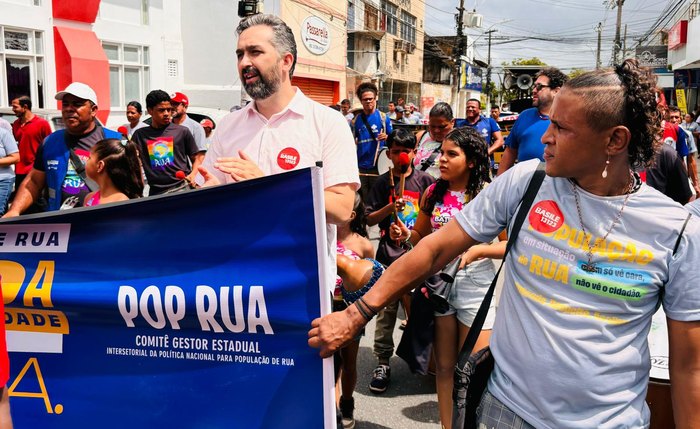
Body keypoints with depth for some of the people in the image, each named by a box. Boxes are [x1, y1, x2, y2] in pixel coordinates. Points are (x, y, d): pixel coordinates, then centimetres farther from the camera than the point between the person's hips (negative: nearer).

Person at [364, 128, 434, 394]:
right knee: (386, 310, 2)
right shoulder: (383, 183, 5)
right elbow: (370, 219, 4)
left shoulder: (425, 180, 4)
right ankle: (382, 362, 11)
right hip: (390, 254, 0)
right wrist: (391, 207, -12)